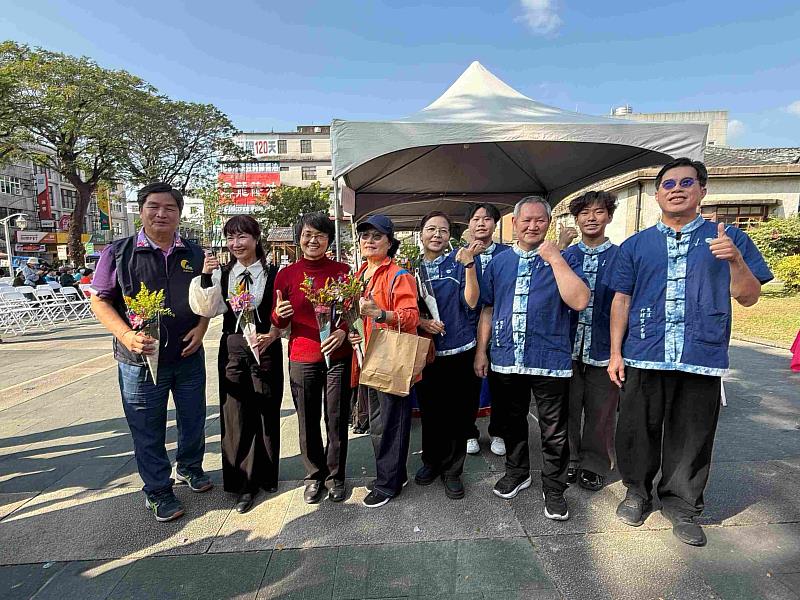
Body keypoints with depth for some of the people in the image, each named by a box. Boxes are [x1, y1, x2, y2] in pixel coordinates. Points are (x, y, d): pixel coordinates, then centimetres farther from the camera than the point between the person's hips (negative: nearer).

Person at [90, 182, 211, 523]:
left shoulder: (193, 254, 4)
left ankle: (189, 468, 43)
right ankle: (158, 492, 29)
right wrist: (126, 335, -19)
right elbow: (99, 300, -4)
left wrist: (201, 327, -6)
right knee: (148, 430, 9)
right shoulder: (118, 252, -5)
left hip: (188, 355, 3)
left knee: (194, 420, 17)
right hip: (140, 358, -2)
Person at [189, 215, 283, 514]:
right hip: (232, 349, 2)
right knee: (236, 415, 6)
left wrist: (271, 335, -18)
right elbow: (206, 310, -5)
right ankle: (244, 483, 21)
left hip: (266, 348, -2)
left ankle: (266, 475, 29)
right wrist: (205, 277, -15)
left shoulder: (273, 273, -3)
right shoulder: (221, 273, 5)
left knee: (266, 412, 8)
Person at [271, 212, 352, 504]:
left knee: (337, 419, 8)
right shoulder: (286, 275, 2)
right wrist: (280, 313, -16)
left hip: (338, 357, 0)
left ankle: (335, 476, 29)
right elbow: (279, 323, 7)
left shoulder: (342, 271, 1)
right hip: (302, 358, 1)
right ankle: (314, 476, 32)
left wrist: (343, 331, -16)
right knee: (308, 422, 10)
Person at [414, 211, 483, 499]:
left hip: (460, 351, -2)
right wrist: (421, 322, -10)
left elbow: (471, 302, -9)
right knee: (429, 411, 12)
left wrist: (469, 264, -18)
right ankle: (431, 460, 35)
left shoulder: (458, 261, -1)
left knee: (458, 413, 5)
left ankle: (452, 470, 24)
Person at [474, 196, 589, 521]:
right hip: (507, 357, 3)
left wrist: (555, 259, -15)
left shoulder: (563, 260, 0)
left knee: (554, 430, 8)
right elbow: (488, 309, 10)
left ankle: (554, 488, 27)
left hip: (550, 358, -3)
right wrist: (481, 350, 7)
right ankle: (516, 472, 39)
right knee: (513, 421, 19)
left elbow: (579, 301, -16)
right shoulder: (499, 262, 9)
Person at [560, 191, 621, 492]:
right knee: (567, 409, 12)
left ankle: (594, 465, 31)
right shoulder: (565, 255, 6)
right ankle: (568, 461, 31)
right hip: (568, 346, 1)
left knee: (600, 413, 11)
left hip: (604, 348, -1)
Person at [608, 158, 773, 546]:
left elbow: (748, 297, 6)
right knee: (637, 432, 9)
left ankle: (681, 503, 30)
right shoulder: (635, 245, 8)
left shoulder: (729, 238, 8)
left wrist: (736, 260, -13)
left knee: (691, 438, 10)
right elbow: (621, 300, 6)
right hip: (643, 358, 1)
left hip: (702, 359, 0)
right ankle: (637, 491, 31)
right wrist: (615, 352, 0)